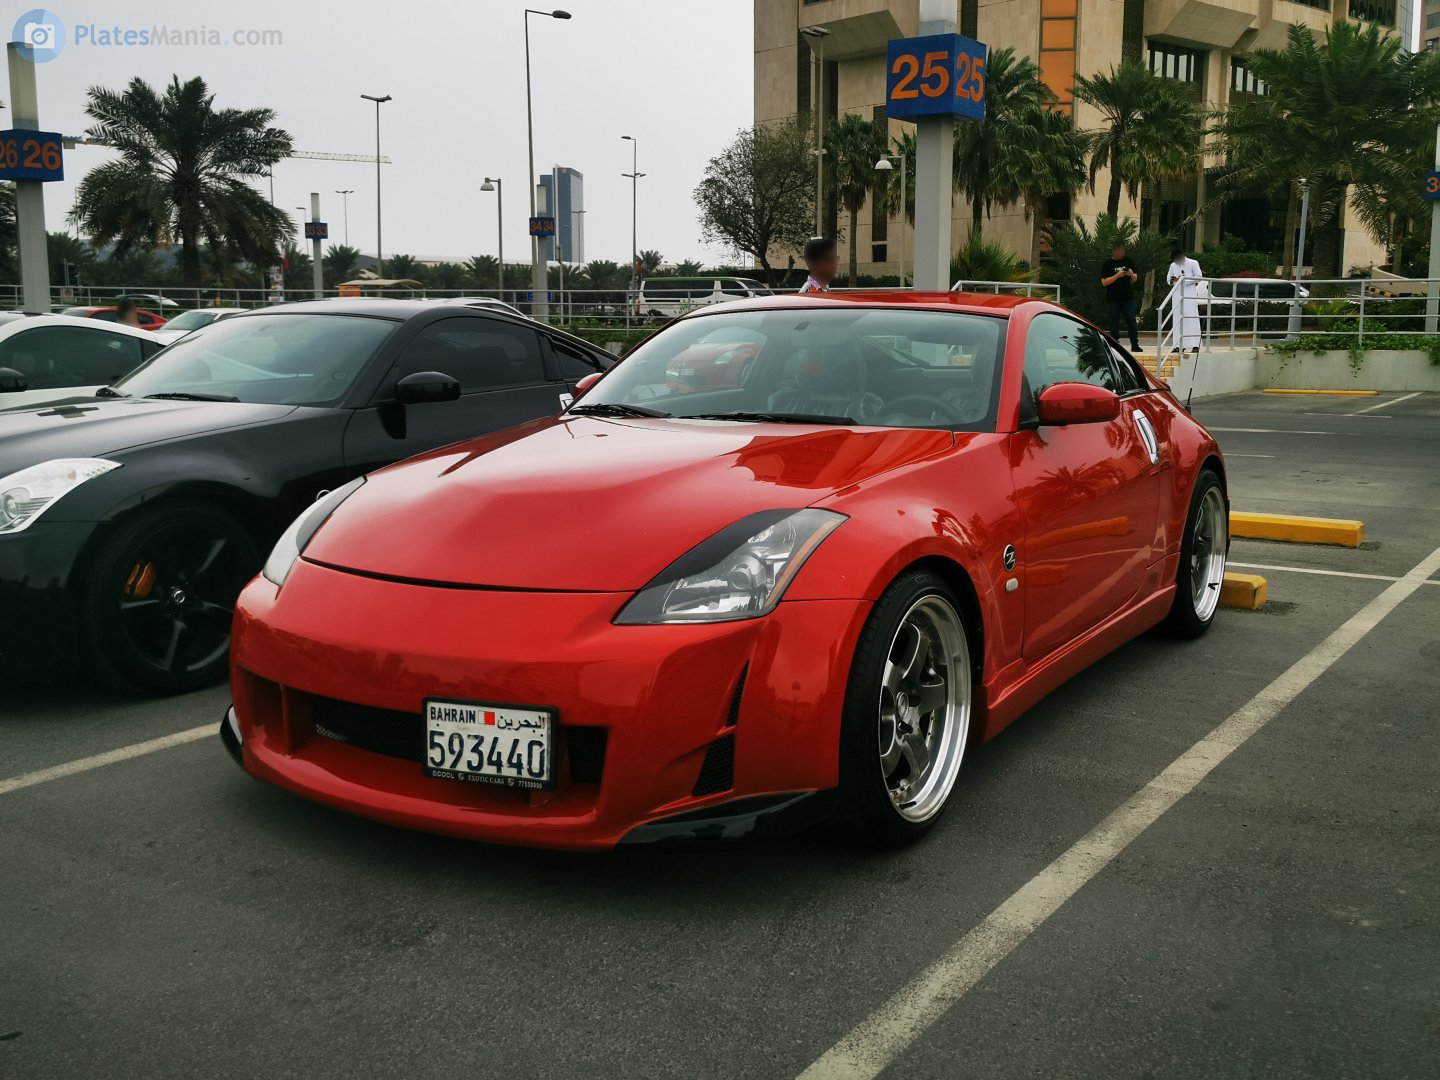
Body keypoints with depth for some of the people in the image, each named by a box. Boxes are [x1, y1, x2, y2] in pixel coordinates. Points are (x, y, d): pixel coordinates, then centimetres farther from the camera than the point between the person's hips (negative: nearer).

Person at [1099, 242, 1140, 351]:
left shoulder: (1128, 261, 8)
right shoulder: (1107, 264, -1)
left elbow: (1135, 279, 13)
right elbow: (1104, 282, -8)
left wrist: (1131, 274, -9)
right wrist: (1117, 276, -19)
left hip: (1128, 297, 2)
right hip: (1113, 298, -2)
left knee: (1131, 321, -1)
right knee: (1114, 322, 0)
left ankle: (1135, 345, 1)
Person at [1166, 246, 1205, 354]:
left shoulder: (1193, 263, 0)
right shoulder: (1173, 265, 13)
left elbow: (1199, 278, -6)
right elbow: (1168, 279, 17)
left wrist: (1183, 279, -14)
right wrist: (1172, 281, -7)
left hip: (1190, 294, -5)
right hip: (1177, 295, 5)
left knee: (1192, 319, -9)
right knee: (1178, 320, 1)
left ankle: (1195, 345, -12)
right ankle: (1181, 345, 4)